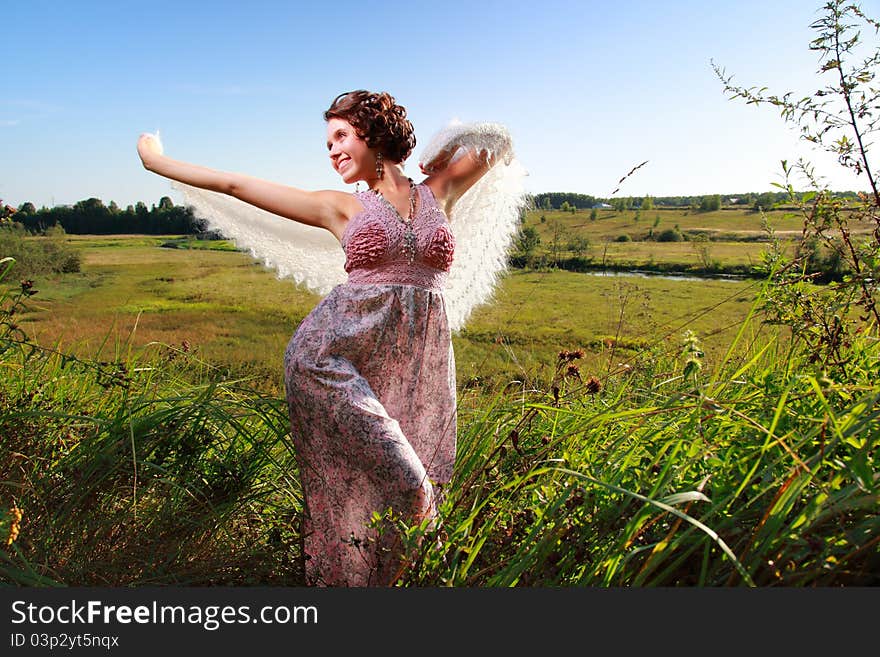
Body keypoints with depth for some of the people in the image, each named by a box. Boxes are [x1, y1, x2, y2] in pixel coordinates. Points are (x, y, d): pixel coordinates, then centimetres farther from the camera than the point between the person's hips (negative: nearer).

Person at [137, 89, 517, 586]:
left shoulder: (438, 193, 15)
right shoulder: (339, 207, 12)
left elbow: (496, 139, 27)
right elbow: (234, 184, 16)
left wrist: (439, 157, 23)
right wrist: (158, 162, 21)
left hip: (419, 362, 2)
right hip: (338, 351, -1)